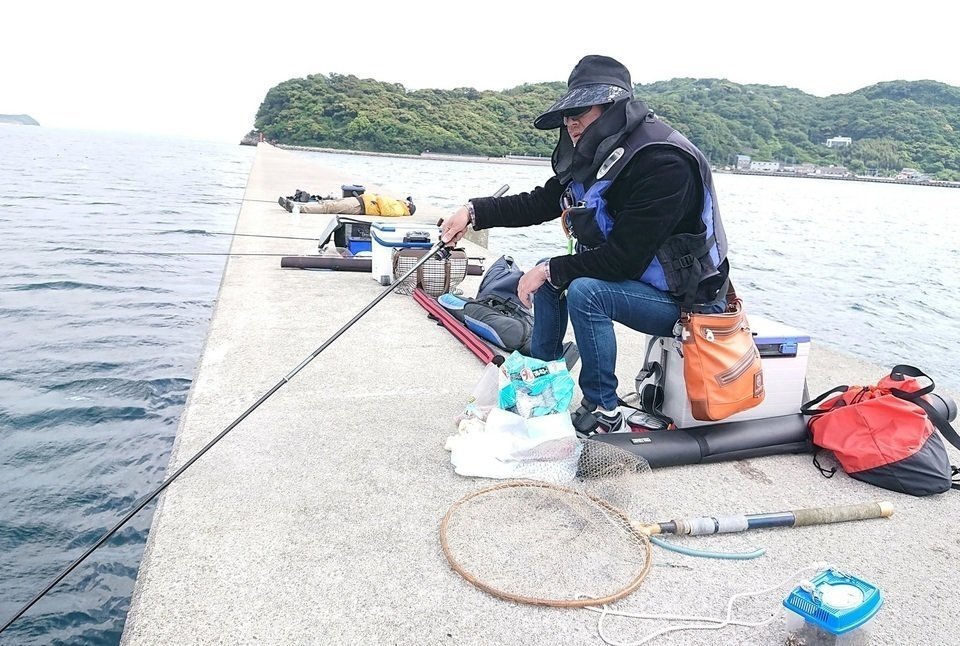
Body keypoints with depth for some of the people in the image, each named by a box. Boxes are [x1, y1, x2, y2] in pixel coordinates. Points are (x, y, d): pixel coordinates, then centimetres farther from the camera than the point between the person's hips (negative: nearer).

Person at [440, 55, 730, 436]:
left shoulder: (663, 163, -27)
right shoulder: (597, 154, 2)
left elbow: (624, 258, -29)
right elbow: (540, 202, 4)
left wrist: (552, 270, -18)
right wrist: (474, 212, -7)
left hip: (683, 297, -9)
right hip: (637, 278, 9)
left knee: (584, 292, -30)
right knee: (551, 274, 9)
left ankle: (605, 416, -14)